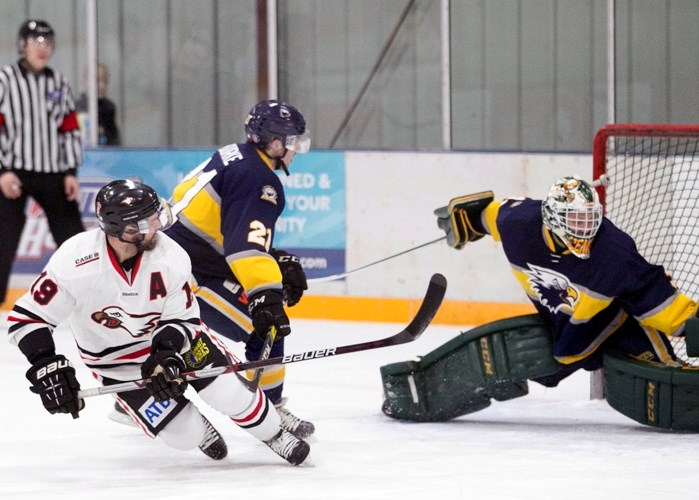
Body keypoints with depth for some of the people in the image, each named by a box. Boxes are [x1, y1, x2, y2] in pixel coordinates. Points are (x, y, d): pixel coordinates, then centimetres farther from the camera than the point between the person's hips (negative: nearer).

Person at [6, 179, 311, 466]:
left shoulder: (171, 258, -24)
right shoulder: (73, 264, -31)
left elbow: (184, 319, -12)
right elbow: (26, 318, -23)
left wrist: (167, 354, -31)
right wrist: (47, 368, -34)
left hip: (173, 339, 2)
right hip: (116, 363, -2)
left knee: (231, 394, -9)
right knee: (183, 434, -7)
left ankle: (275, 436, 20)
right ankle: (199, 429, 30)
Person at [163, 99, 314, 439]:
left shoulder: (232, 157, 14)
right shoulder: (260, 181, -16)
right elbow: (246, 245, -30)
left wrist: (278, 260, 14)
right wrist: (267, 297, -37)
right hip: (192, 275, -10)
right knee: (265, 330, -8)